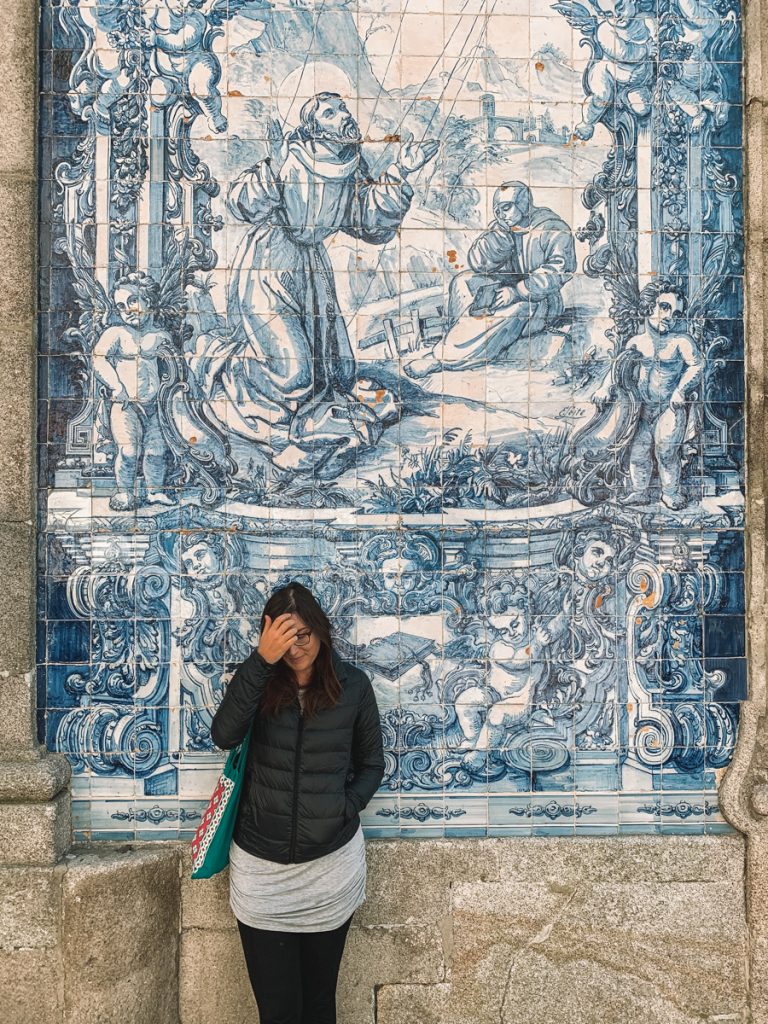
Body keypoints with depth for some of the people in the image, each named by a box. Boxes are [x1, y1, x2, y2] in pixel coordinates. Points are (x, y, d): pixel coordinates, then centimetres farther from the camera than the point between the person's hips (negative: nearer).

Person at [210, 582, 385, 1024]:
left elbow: (371, 763, 8)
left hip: (331, 865, 0)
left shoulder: (352, 684, -4)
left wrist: (346, 808, -9)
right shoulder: (259, 681, -4)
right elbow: (224, 735, -23)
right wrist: (262, 661, -29)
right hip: (261, 867, 0)